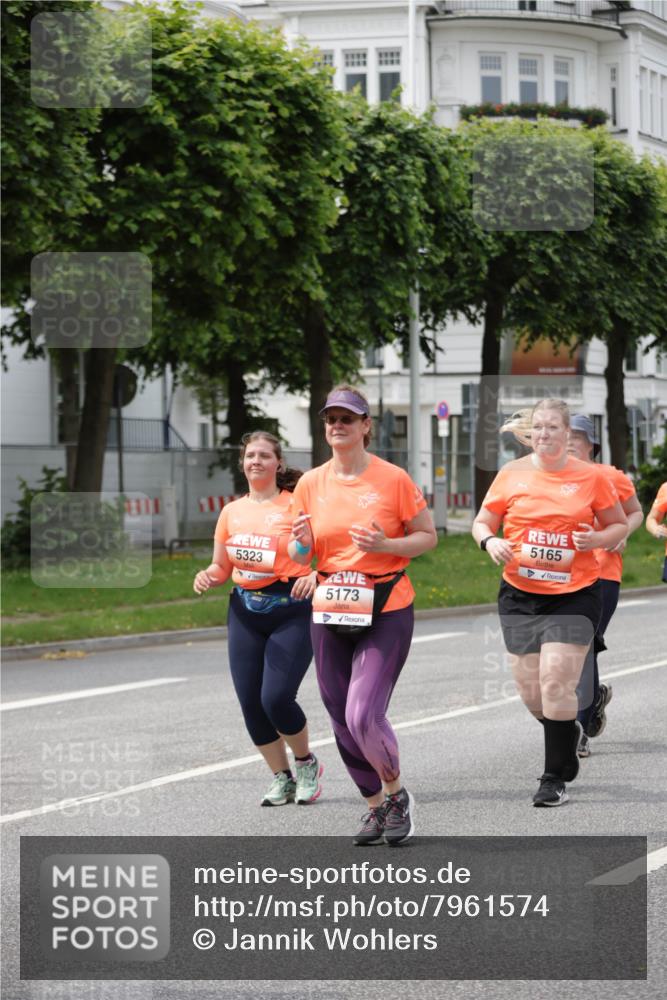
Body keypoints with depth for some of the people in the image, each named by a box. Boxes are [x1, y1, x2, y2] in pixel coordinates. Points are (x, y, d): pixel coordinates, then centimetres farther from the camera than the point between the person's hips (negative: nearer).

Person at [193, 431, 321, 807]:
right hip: (245, 611, 5)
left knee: (276, 698, -15)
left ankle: (307, 763, 13)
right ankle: (282, 778, 18)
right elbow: (222, 567, 18)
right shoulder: (231, 512, 11)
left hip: (291, 608, -5)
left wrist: (315, 575, -27)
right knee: (251, 702, 0)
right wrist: (208, 576, -3)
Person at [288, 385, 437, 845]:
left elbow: (428, 536, 0)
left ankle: (397, 793, 10)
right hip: (330, 614, 5)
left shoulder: (393, 479, -7)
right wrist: (302, 543, -11)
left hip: (387, 612, -4)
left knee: (363, 716, -16)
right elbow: (300, 557, 13)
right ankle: (376, 806, 25)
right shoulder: (310, 484, 4)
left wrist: (385, 545, -18)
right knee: (343, 722, 7)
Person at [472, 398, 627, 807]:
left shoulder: (591, 477, -1)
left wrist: (598, 539, -12)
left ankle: (556, 779, -2)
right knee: (531, 689, 6)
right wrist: (489, 541, -13)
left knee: (556, 682, -13)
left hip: (574, 594, -3)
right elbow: (482, 522, 9)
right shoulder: (512, 474, 2)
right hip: (520, 594, 3)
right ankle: (568, 732, 38)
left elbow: (619, 525, 9)